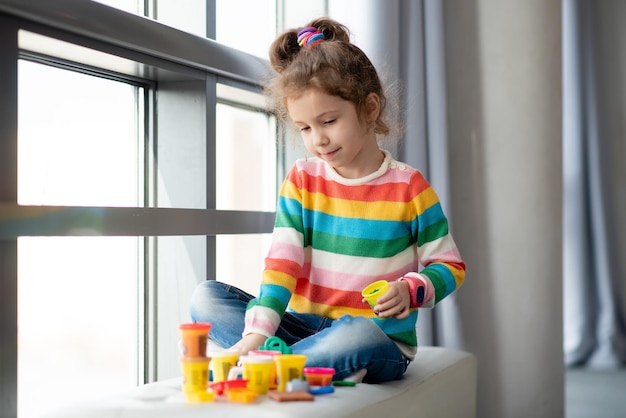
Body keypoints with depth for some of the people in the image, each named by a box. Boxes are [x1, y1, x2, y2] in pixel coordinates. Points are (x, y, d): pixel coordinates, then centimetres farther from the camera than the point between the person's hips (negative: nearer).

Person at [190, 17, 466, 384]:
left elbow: (450, 265, 3)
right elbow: (283, 259, -8)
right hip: (305, 326, 4)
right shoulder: (302, 181, 4)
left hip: (380, 341, -4)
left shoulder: (409, 187, -4)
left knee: (358, 333, -41)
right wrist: (258, 330, -23)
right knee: (207, 296, -14)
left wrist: (410, 290, -18)